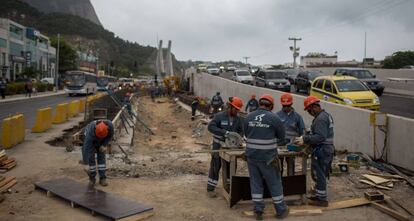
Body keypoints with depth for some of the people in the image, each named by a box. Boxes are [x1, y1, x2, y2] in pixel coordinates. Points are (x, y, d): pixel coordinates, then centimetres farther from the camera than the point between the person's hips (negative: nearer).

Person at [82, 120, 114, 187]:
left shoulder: (110, 125, -38)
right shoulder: (91, 131, -44)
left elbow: (110, 135, -13)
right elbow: (86, 148, -41)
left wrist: (104, 145, -23)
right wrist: (85, 163, -39)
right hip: (90, 139, -2)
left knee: (101, 157, -6)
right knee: (91, 158, -10)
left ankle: (102, 178, 0)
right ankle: (92, 178, 4)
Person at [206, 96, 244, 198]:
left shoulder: (238, 119, 1)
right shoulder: (219, 116, -14)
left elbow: (241, 131, 7)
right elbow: (210, 127, -23)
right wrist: (224, 132, -32)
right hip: (219, 146, -5)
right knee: (215, 167, 1)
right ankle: (210, 189, 11)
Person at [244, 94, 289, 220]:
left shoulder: (249, 117, 1)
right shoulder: (273, 118, -10)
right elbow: (282, 137, 1)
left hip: (251, 155, 3)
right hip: (267, 157, -3)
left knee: (255, 182, 13)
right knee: (275, 183, 11)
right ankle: (281, 210, 24)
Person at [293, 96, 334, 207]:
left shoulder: (320, 119, -19)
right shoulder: (326, 115, 14)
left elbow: (320, 137, -28)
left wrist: (305, 139, -25)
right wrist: (306, 138, 13)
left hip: (321, 151, -11)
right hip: (327, 149, 11)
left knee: (319, 175, -1)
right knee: (320, 174, 19)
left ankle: (322, 199, 7)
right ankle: (319, 194, 29)